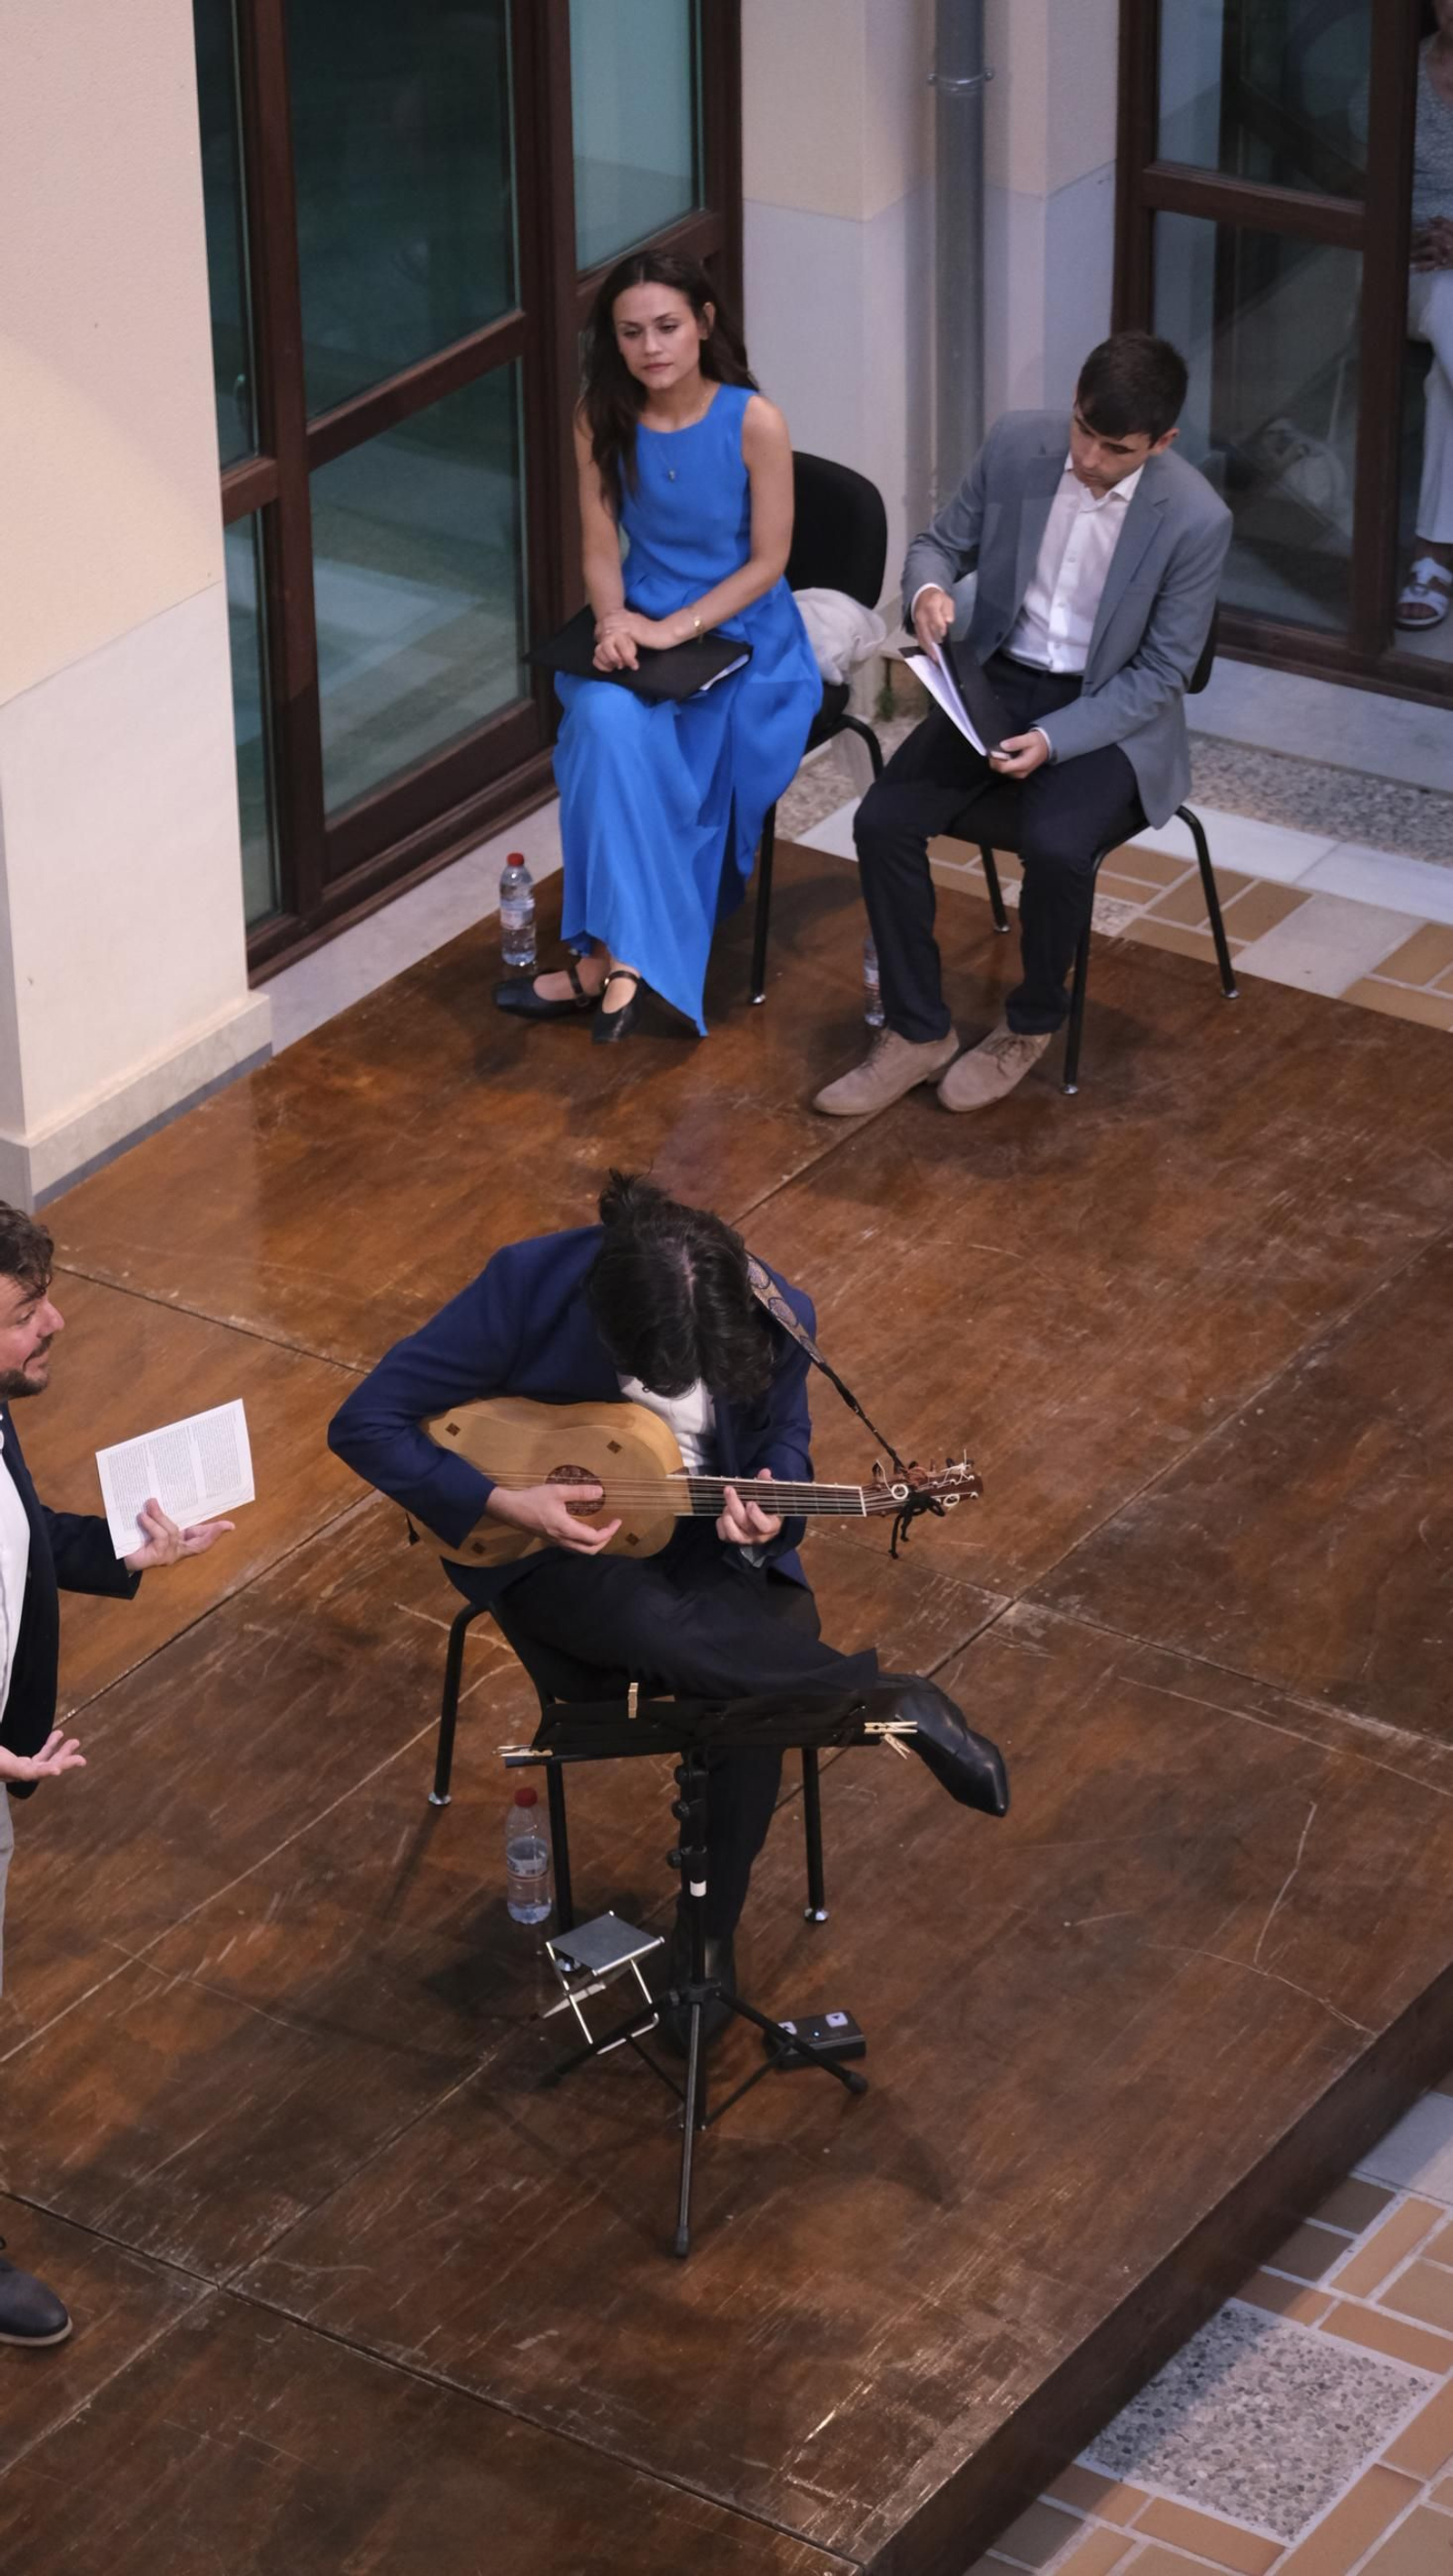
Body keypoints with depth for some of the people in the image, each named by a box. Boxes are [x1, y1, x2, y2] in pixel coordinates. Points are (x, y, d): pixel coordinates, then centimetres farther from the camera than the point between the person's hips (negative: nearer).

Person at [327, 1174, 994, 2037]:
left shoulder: (775, 1318, -16)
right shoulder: (526, 1290, -24)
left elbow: (785, 1443, 4)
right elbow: (365, 1424, -19)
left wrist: (767, 1510, -20)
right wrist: (504, 1502, -27)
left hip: (701, 1543, 3)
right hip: (549, 1544, -3)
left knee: (756, 1680, -28)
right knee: (659, 1627, -37)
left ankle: (708, 1938, -8)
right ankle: (894, 1701, -20)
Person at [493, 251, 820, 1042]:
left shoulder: (754, 422, -14)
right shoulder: (602, 422, -3)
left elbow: (767, 561, -10)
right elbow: (600, 549, 3)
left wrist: (674, 630, -19)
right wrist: (614, 620, -18)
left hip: (741, 636, -3)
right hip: (637, 628, 3)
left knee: (624, 730, -28)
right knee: (607, 721, -30)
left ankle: (610, 957, -19)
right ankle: (623, 959, -27)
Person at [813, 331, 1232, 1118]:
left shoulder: (1195, 520, -20)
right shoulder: (1016, 444, -10)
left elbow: (1161, 673, -13)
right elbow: (938, 543, 5)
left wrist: (1054, 740, -25)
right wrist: (928, 589, -21)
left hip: (1110, 710, -4)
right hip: (999, 678, 4)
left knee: (1054, 844, -32)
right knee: (882, 820, -18)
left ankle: (1030, 1026, -4)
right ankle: (916, 1034, -3)